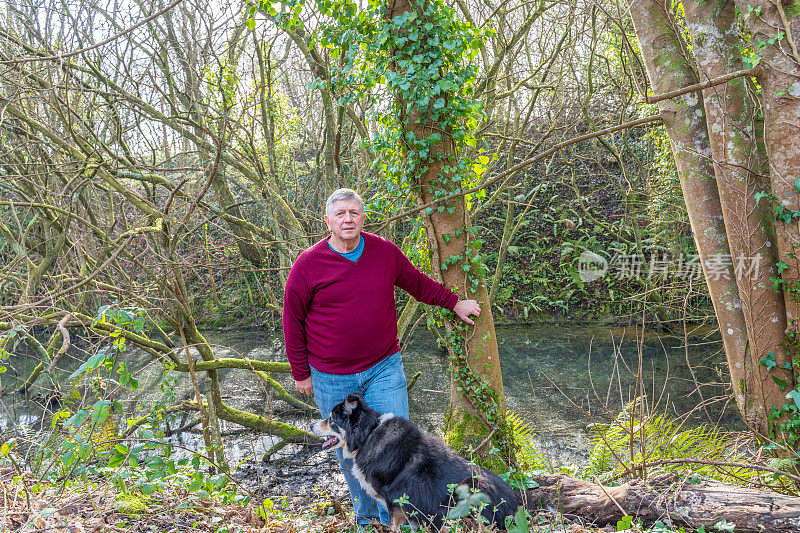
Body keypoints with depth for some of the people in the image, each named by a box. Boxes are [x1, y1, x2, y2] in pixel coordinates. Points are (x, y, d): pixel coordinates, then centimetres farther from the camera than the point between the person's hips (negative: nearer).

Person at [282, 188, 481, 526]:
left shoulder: (386, 252, -1)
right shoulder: (308, 265, -8)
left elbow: (417, 283, 17)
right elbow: (292, 321, 0)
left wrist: (454, 303, 19)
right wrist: (301, 373, 3)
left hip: (384, 369, 2)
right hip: (332, 380, -1)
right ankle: (366, 517, 34)